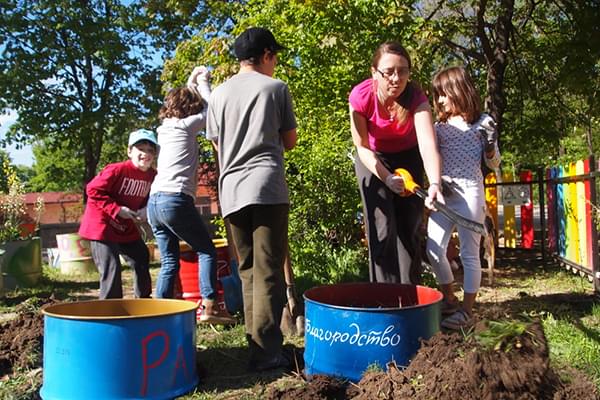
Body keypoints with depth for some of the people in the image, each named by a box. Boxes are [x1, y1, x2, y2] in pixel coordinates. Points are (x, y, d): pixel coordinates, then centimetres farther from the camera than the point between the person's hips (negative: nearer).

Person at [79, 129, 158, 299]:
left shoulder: (152, 175, -3)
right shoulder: (117, 170, -23)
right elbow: (93, 190, -22)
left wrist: (145, 210, -10)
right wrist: (117, 209, -26)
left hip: (126, 228, 8)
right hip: (102, 226, -8)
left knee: (142, 261, 14)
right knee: (111, 269, -12)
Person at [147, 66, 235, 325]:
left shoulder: (165, 128, 20)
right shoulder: (186, 126, 0)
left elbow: (178, 102, 39)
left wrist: (190, 84, 39)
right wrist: (203, 83, 20)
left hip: (154, 201, 8)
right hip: (175, 200, -8)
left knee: (169, 261, 10)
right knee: (206, 251, 3)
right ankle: (210, 306, -5)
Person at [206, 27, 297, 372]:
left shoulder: (219, 94, 15)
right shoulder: (276, 88, 5)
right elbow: (290, 142, 11)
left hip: (231, 189, 4)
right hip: (267, 185, -4)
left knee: (247, 269, 12)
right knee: (268, 270, -4)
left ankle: (257, 343, 15)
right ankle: (268, 351, -5)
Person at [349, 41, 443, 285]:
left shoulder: (416, 98, -28)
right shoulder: (360, 97, -28)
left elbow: (428, 143, -42)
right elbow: (363, 147, -17)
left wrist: (434, 184, -58)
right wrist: (386, 178, -29)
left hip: (408, 157, 1)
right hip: (373, 159, -1)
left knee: (410, 228, 0)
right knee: (382, 229, -9)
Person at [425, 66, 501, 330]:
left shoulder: (483, 122, 2)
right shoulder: (440, 125, 13)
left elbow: (494, 164, 5)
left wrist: (490, 144, -13)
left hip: (470, 193, -5)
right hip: (443, 193, 5)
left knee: (469, 253, 1)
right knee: (434, 249, 1)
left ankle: (467, 310, 10)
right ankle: (449, 300, 21)